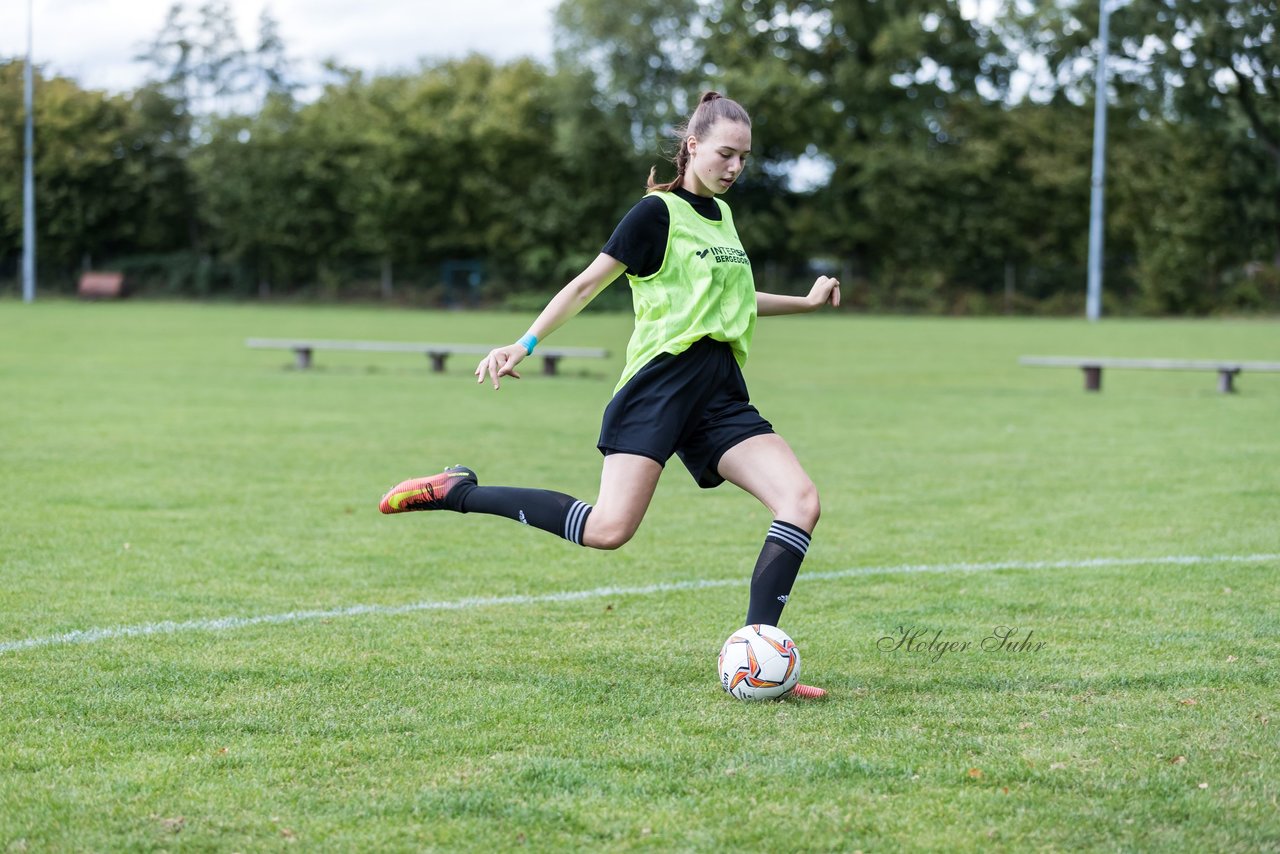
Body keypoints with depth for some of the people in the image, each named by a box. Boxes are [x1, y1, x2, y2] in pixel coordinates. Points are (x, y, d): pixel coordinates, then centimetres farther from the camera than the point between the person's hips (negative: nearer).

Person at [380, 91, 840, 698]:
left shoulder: (721, 215, 19)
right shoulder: (658, 212, -3)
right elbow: (587, 285, -3)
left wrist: (806, 302, 32)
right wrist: (525, 345, -12)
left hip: (721, 394, 7)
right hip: (659, 380, -7)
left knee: (801, 500, -13)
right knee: (609, 529, -21)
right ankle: (458, 493, -5)